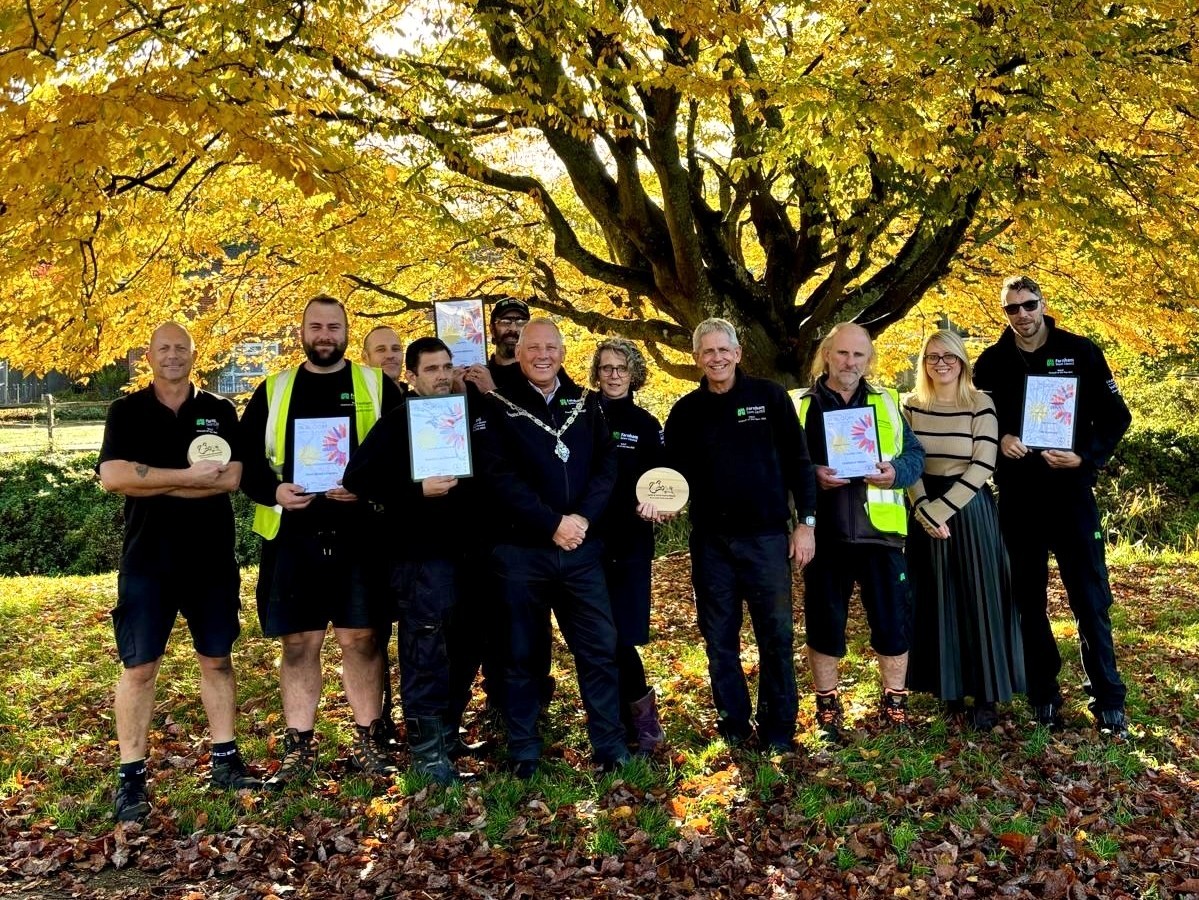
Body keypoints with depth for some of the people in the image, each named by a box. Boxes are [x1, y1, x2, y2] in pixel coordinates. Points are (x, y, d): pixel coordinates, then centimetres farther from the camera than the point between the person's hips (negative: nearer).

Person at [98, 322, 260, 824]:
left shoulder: (219, 412, 5)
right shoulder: (126, 412, 2)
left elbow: (230, 478, -9)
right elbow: (112, 476, -13)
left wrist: (151, 482, -13)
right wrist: (188, 476, -15)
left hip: (211, 557, 2)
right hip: (146, 560, -1)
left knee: (217, 659, 10)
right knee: (139, 667, 0)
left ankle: (225, 760, 21)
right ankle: (131, 776, 8)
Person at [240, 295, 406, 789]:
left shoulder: (378, 387, 6)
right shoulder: (273, 391, 10)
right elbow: (245, 459, 10)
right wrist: (273, 491, -9)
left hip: (359, 536, -1)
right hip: (292, 536, 1)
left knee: (361, 639, 3)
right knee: (298, 645, 6)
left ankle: (370, 741, 16)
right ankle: (298, 748, 16)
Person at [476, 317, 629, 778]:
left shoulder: (586, 403, 10)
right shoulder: (499, 406, 0)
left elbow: (607, 466, 4)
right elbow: (501, 477, -10)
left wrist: (583, 518, -12)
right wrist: (552, 524, -16)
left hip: (581, 549, 3)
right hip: (521, 550, -2)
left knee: (600, 649, 4)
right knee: (525, 654, 7)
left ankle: (611, 747, 17)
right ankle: (523, 752, 19)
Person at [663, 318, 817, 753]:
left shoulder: (770, 396, -1)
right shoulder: (685, 411, 5)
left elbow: (797, 461, 0)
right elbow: (677, 473, 10)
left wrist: (806, 521, -3)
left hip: (767, 536, -2)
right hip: (711, 541, 2)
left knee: (776, 635, 2)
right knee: (719, 638, 8)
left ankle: (778, 729, 14)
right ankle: (733, 725, 21)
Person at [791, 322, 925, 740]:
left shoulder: (887, 403, 11)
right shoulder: (801, 405, 5)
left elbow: (915, 455, 8)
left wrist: (895, 471, -14)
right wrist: (813, 475, -17)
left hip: (879, 532, 1)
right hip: (824, 534, -1)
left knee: (892, 621, 6)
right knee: (824, 623, 7)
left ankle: (895, 704, 22)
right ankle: (827, 708, 22)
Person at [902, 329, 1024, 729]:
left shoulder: (981, 404, -5)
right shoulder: (911, 406, 4)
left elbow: (982, 467, -11)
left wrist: (940, 510, -15)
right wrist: (924, 512, -13)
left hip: (970, 510, -3)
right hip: (925, 511, 3)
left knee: (978, 598, 1)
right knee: (936, 601, 7)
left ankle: (986, 696, 11)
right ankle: (950, 690, 19)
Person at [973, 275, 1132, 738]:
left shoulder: (1081, 352, -1)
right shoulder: (992, 361, 4)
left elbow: (1115, 417, 0)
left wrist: (1085, 457, -15)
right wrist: (999, 440, -11)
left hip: (1071, 490, -2)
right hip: (1017, 495, 2)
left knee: (1090, 596, -2)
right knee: (1029, 599, 8)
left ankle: (1107, 699, 7)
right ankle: (1044, 696, 18)